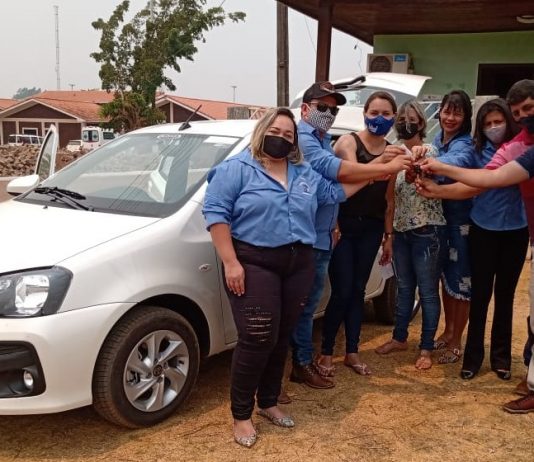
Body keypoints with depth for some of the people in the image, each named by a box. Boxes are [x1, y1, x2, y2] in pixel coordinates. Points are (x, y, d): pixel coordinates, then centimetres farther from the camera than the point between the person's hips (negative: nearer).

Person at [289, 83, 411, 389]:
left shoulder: (325, 142, 18)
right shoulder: (301, 138, -15)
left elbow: (342, 179, 9)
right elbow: (335, 169, -27)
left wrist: (380, 161, -4)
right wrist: (386, 167, -23)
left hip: (321, 238, 10)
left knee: (308, 305, 17)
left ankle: (303, 363, 28)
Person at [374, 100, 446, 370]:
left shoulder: (428, 152, -8)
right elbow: (391, 200, 11)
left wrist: (419, 157, -52)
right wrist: (388, 236, 10)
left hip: (427, 232, -6)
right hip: (401, 232, 6)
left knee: (428, 292, 2)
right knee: (404, 288, 18)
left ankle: (426, 349, 13)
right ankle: (399, 338, 32)